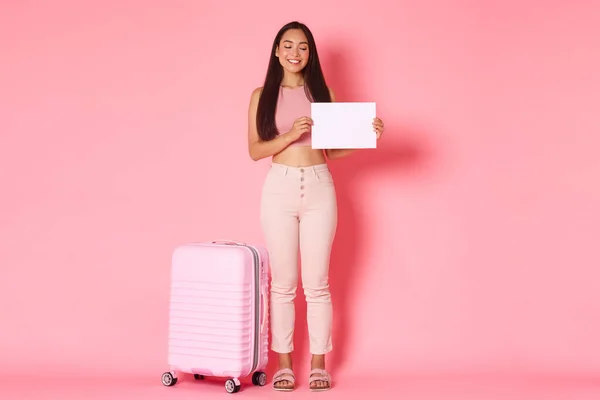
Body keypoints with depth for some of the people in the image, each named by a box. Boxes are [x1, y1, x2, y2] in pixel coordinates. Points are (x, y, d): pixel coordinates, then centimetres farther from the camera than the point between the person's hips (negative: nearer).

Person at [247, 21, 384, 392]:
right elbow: (255, 150, -2)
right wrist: (291, 134, -16)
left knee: (317, 283, 5)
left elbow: (332, 149, 8)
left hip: (319, 188, 1)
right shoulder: (262, 95, 5)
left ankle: (319, 364, 16)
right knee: (283, 283, 5)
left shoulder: (322, 92, 8)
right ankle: (284, 363, 17)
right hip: (279, 189, -1)